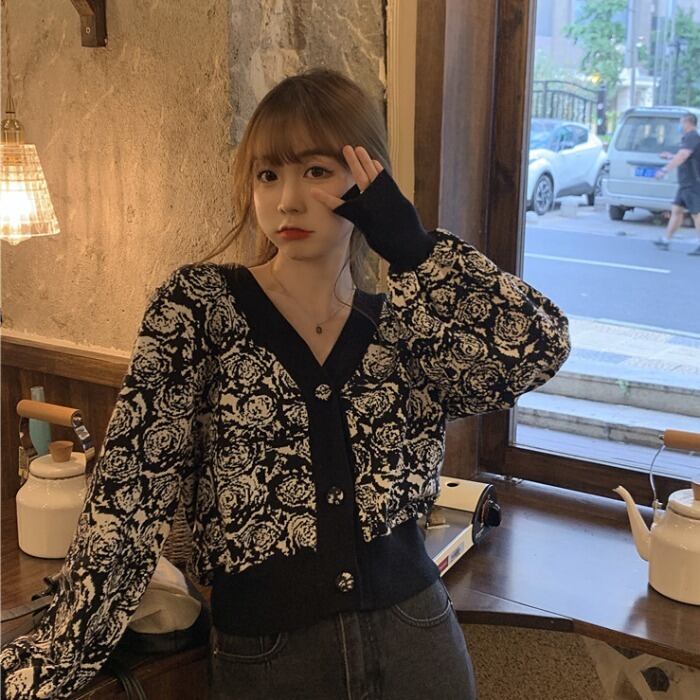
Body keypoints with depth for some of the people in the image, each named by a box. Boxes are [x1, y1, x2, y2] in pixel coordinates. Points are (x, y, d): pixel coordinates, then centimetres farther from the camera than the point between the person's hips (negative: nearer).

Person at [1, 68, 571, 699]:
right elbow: (131, 492, -13)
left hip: (414, 642, 2)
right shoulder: (196, 307, -7)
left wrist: (410, 243, -15)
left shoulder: (404, 328, 1)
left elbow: (543, 345, -14)